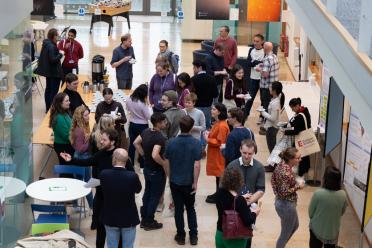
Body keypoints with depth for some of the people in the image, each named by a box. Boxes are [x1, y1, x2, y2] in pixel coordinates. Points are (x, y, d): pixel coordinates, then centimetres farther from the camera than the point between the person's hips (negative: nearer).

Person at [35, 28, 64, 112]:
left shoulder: (46, 44, 6)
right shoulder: (51, 46, -23)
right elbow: (53, 60, -26)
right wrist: (60, 54, -14)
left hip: (47, 70, 10)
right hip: (54, 72, -10)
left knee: (48, 89, 17)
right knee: (54, 91, -3)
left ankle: (48, 108, 27)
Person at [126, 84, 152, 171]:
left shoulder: (129, 100, -10)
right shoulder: (143, 104, -27)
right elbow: (149, 116, -19)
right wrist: (149, 107, -8)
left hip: (132, 125, 5)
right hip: (142, 126, -5)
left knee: (132, 144, 17)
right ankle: (142, 166, 17)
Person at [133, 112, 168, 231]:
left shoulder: (146, 132, -2)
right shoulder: (160, 137, -27)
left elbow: (136, 143, 10)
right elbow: (155, 155, -37)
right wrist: (165, 164, -22)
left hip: (147, 168, 8)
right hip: (157, 171, -8)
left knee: (147, 193, 20)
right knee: (155, 196, 7)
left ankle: (144, 219, 30)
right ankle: (149, 222, 16)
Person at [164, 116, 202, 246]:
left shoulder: (171, 142, -7)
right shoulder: (196, 143, -14)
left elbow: (167, 162, 2)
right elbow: (196, 165, -17)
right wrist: (195, 182, -9)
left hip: (175, 181, 1)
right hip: (189, 182, -1)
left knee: (178, 209, 11)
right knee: (190, 208, 15)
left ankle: (181, 236, 16)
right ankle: (193, 236, 16)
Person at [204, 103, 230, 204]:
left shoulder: (222, 126, -23)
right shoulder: (217, 123, 8)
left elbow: (219, 142, -23)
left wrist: (208, 139, -16)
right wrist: (209, 134, 5)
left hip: (219, 155, -10)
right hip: (214, 154, 10)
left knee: (219, 175, 1)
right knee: (217, 174, 17)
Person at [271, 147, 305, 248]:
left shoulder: (282, 165, -3)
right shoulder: (287, 172, -30)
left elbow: (273, 179, 10)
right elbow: (284, 192, -29)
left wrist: (277, 192, 13)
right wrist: (298, 186, -18)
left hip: (280, 202, 10)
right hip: (287, 205, -10)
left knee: (295, 226, 30)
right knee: (286, 233, 11)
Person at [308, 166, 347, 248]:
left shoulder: (318, 193, -24)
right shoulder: (343, 195, -15)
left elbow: (310, 212, -11)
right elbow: (342, 212, 1)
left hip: (317, 229, -2)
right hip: (333, 231, 2)